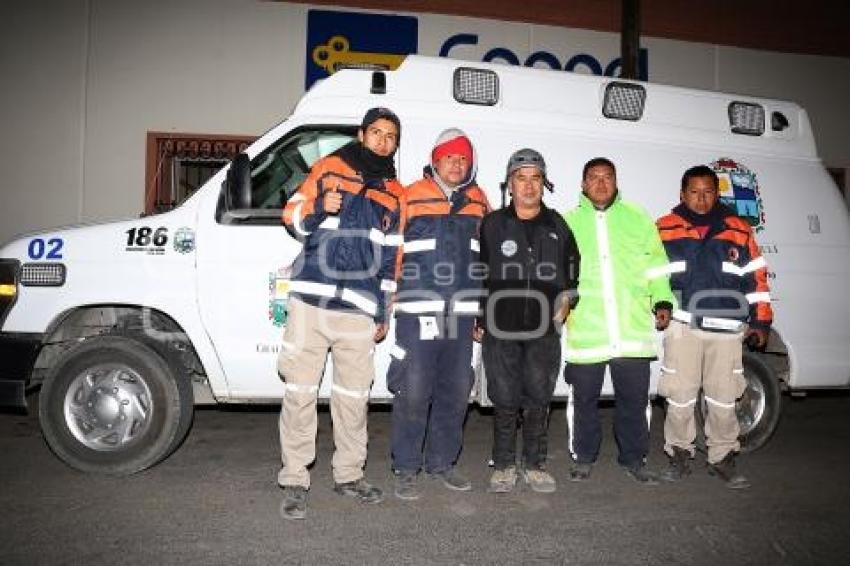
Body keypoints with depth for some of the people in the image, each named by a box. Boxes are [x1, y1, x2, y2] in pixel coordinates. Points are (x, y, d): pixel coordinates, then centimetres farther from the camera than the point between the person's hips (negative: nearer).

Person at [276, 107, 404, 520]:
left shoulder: (393, 194, 16)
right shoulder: (328, 168, 8)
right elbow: (291, 216, 7)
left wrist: (383, 314, 16)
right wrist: (319, 208, -15)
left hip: (359, 309, 3)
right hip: (311, 300, -2)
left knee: (354, 396, 9)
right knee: (300, 392, -1)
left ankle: (348, 474, 23)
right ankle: (294, 480, 10)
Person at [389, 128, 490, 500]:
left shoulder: (478, 200, 13)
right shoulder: (411, 197, 1)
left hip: (462, 313, 5)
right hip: (417, 312, -4)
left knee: (456, 391, 11)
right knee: (413, 392, -4)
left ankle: (442, 462, 26)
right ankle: (406, 469, 11)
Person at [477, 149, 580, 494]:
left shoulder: (558, 226, 9)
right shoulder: (492, 225, 2)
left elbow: (572, 271, 22)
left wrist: (564, 303, 11)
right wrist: (477, 320, 4)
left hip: (544, 330, 2)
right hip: (500, 329, -2)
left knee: (539, 400, 7)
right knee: (505, 400, 3)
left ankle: (534, 465, 21)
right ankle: (504, 466, 17)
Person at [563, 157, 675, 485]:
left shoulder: (638, 219, 12)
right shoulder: (569, 222, 9)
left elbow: (656, 265, 13)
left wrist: (662, 301, 3)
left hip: (633, 331, 1)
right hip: (585, 332, -1)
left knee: (634, 399, 9)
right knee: (584, 398, 10)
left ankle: (633, 458, 25)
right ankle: (584, 457, 26)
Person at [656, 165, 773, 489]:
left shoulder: (738, 230, 8)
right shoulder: (664, 229, 2)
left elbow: (755, 278, 10)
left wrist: (760, 321, 8)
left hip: (727, 328, 2)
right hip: (683, 325, -1)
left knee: (724, 397, 9)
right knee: (680, 396, 4)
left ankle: (722, 458, 24)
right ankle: (680, 454, 20)